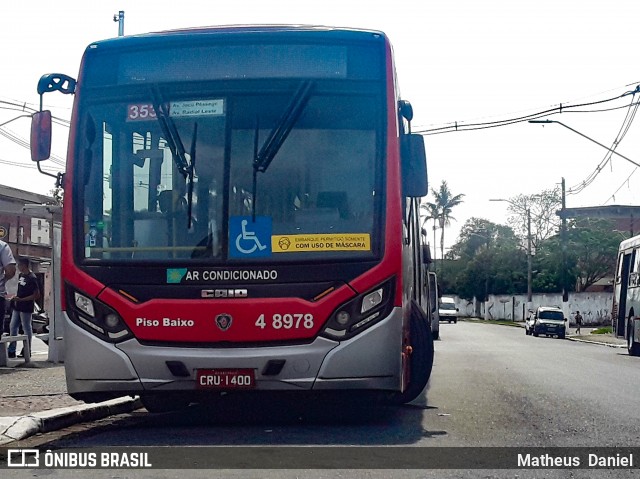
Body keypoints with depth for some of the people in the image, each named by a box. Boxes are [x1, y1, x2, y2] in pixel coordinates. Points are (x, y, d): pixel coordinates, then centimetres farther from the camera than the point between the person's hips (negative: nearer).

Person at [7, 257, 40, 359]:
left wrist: (21, 299, -20)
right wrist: (15, 297, 7)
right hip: (17, 307, 9)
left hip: (26, 308, -9)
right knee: (13, 327, 9)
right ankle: (11, 351, 14)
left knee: (27, 329, 1)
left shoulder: (32, 278, -16)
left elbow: (37, 295, -18)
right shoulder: (21, 275, 10)